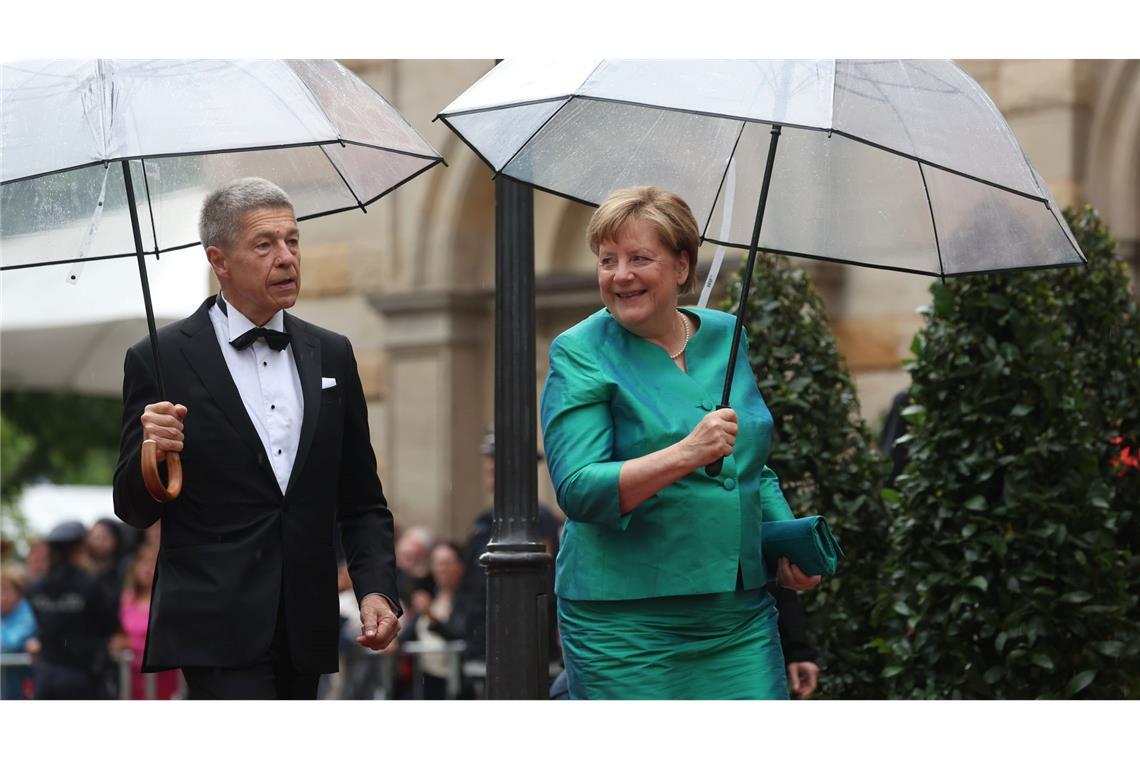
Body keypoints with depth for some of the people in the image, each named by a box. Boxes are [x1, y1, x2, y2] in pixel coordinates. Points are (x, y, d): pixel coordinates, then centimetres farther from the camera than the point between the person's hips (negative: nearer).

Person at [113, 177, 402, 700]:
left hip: (305, 632, 5)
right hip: (216, 631, -5)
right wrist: (151, 451, -21)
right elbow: (134, 509, 0)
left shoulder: (332, 356, 13)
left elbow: (362, 501, 17)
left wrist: (376, 588, 2)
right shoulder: (161, 361, -1)